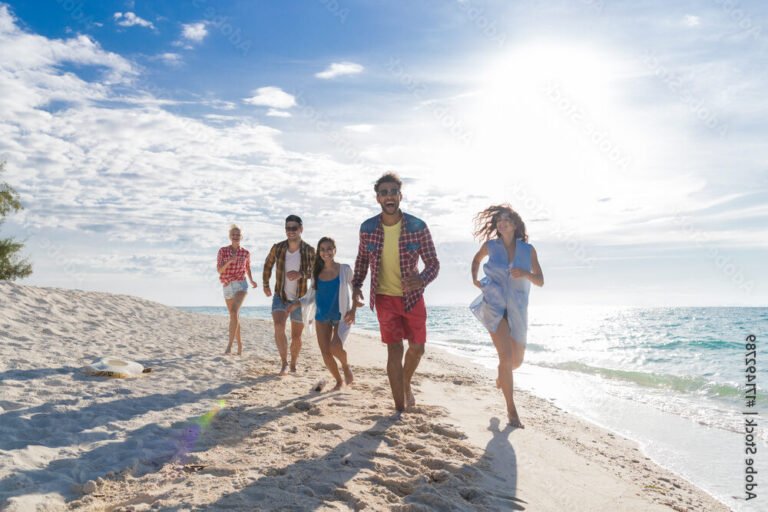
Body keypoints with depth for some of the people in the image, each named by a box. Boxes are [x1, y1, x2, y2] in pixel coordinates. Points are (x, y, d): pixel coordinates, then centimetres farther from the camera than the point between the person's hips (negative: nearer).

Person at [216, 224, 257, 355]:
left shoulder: (246, 253, 3)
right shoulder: (223, 251, 0)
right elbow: (219, 270, -7)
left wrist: (252, 281, 7)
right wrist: (229, 261, -24)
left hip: (240, 285, -2)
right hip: (227, 287, 2)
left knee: (234, 312, -24)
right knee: (234, 316, 12)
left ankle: (230, 345, -26)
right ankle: (239, 344, 27)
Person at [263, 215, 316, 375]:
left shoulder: (309, 251, -14)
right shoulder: (277, 248, -7)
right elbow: (268, 265, 11)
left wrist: (301, 274, -31)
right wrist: (265, 285, 16)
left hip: (300, 299, -1)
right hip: (280, 297, 1)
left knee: (296, 337, 9)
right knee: (278, 327, -24)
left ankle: (293, 364, 35)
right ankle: (284, 363, -7)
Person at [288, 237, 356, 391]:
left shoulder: (344, 269, -6)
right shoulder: (316, 272, 3)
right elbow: (312, 296, 11)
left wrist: (353, 310, -16)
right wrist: (297, 304, -6)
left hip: (342, 316, -4)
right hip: (322, 317, 4)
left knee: (335, 347, -24)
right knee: (325, 352, 1)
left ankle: (346, 367, 9)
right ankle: (339, 381, 25)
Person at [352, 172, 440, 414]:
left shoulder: (418, 227, -14)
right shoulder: (367, 228, -8)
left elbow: (433, 263, -11)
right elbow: (362, 259, 8)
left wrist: (421, 279, -33)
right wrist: (356, 285, -6)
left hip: (413, 296, 1)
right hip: (385, 297, -1)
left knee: (417, 348, 13)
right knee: (395, 349, -7)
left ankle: (406, 384, 44)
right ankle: (400, 409, 4)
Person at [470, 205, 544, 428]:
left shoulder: (528, 249, 0)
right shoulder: (490, 246, 0)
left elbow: (540, 281, 1)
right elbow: (476, 259, 22)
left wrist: (525, 273, -18)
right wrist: (474, 279, 7)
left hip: (517, 309, 3)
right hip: (495, 307, -2)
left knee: (517, 359, 13)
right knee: (506, 356, -13)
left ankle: (502, 376, 50)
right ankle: (511, 409, -1)